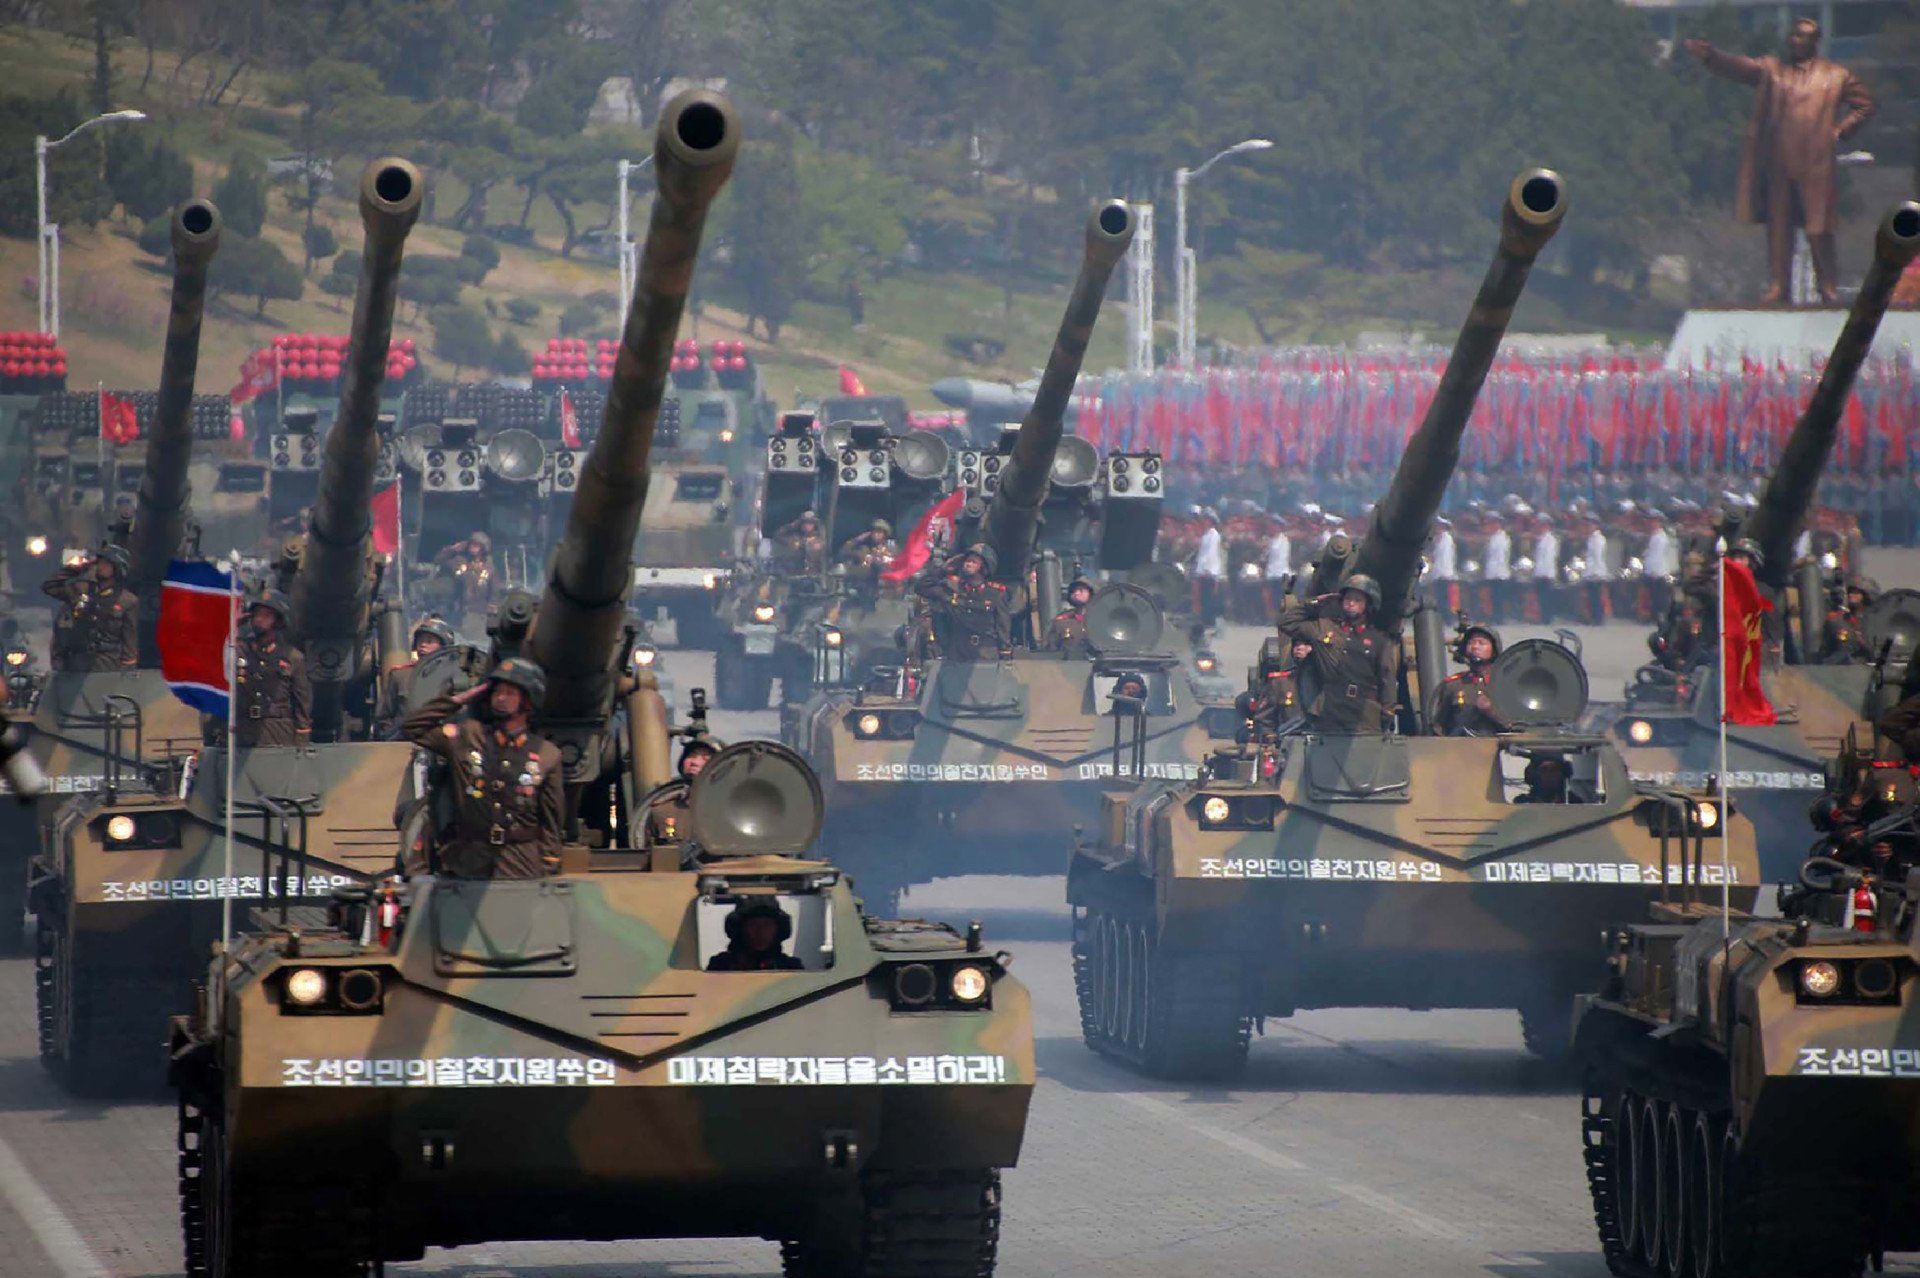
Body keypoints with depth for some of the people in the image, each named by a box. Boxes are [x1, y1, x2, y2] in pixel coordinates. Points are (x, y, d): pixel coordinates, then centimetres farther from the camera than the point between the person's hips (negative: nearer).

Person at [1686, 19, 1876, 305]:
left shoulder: (1836, 76, 10)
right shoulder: (1771, 69, 11)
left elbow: (1865, 104, 17)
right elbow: (1737, 67, -4)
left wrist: (1840, 131, 4)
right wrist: (1710, 55, -22)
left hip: (1815, 164, -2)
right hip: (1777, 163, 2)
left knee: (1819, 228, -2)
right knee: (1778, 226, 3)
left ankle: (1827, 287, 6)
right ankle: (1777, 285, 7)